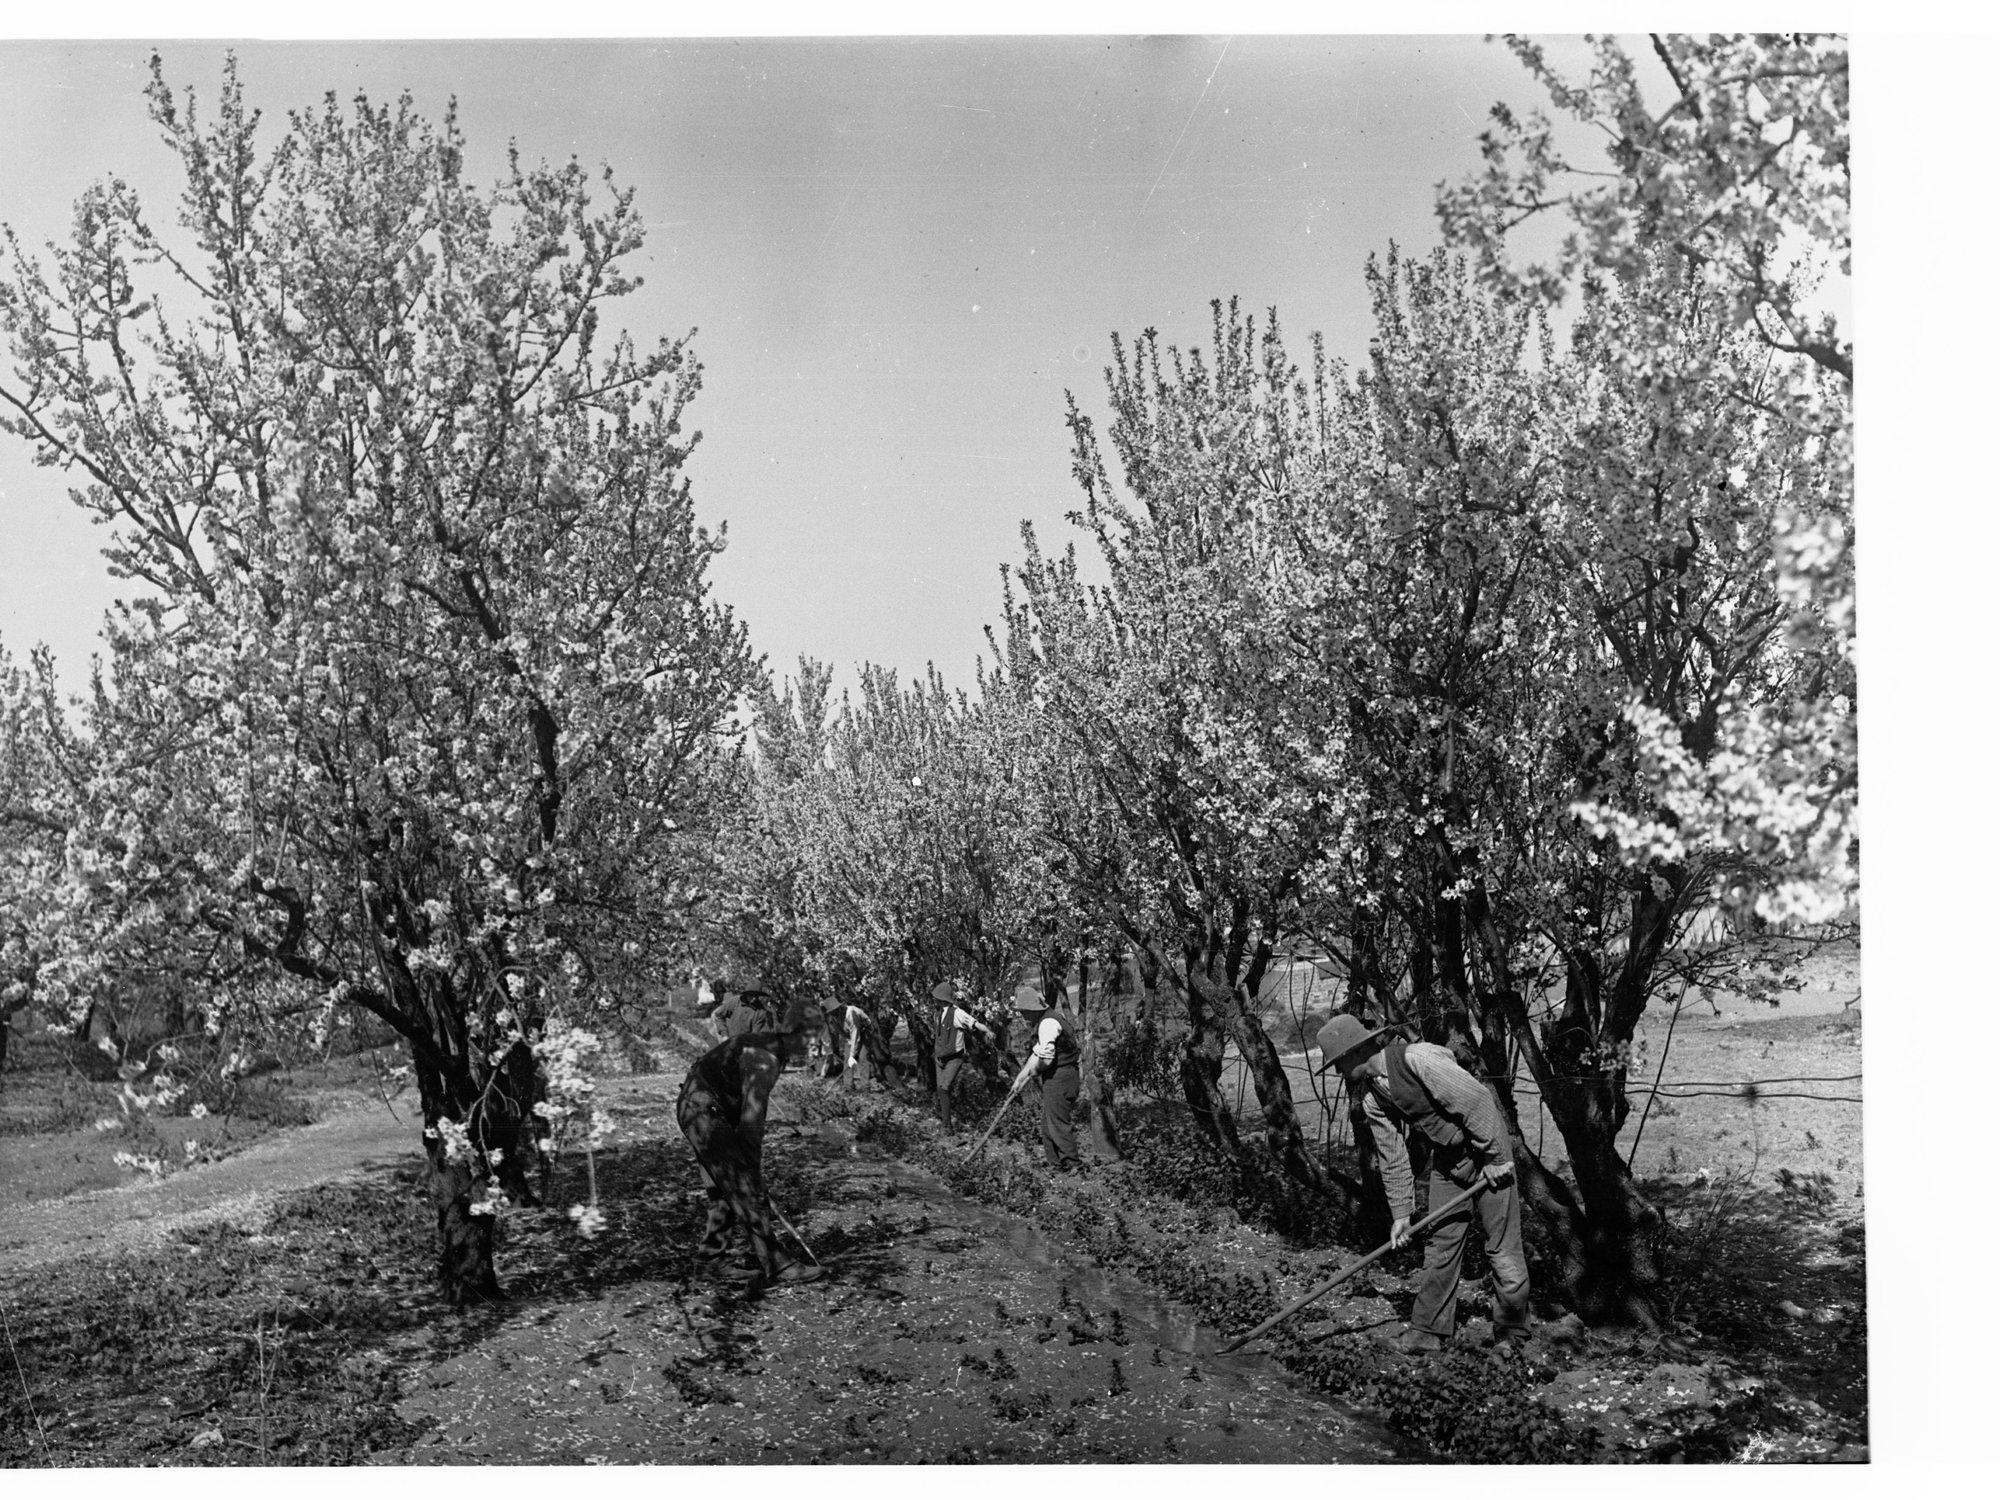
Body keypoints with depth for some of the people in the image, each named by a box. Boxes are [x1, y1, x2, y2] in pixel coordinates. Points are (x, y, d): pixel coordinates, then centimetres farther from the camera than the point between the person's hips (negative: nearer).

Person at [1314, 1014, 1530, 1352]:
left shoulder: (1417, 1058, -29)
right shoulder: (1371, 1098, -3)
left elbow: (1477, 1101, -28)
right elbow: (1394, 1159, 5)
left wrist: (1495, 1157, -21)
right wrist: (1401, 1212, 3)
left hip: (1487, 1152, -7)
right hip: (1446, 1158, 7)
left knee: (1502, 1245, -1)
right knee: (1440, 1243, 6)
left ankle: (1512, 1334, 13)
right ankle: (1429, 1330, 14)